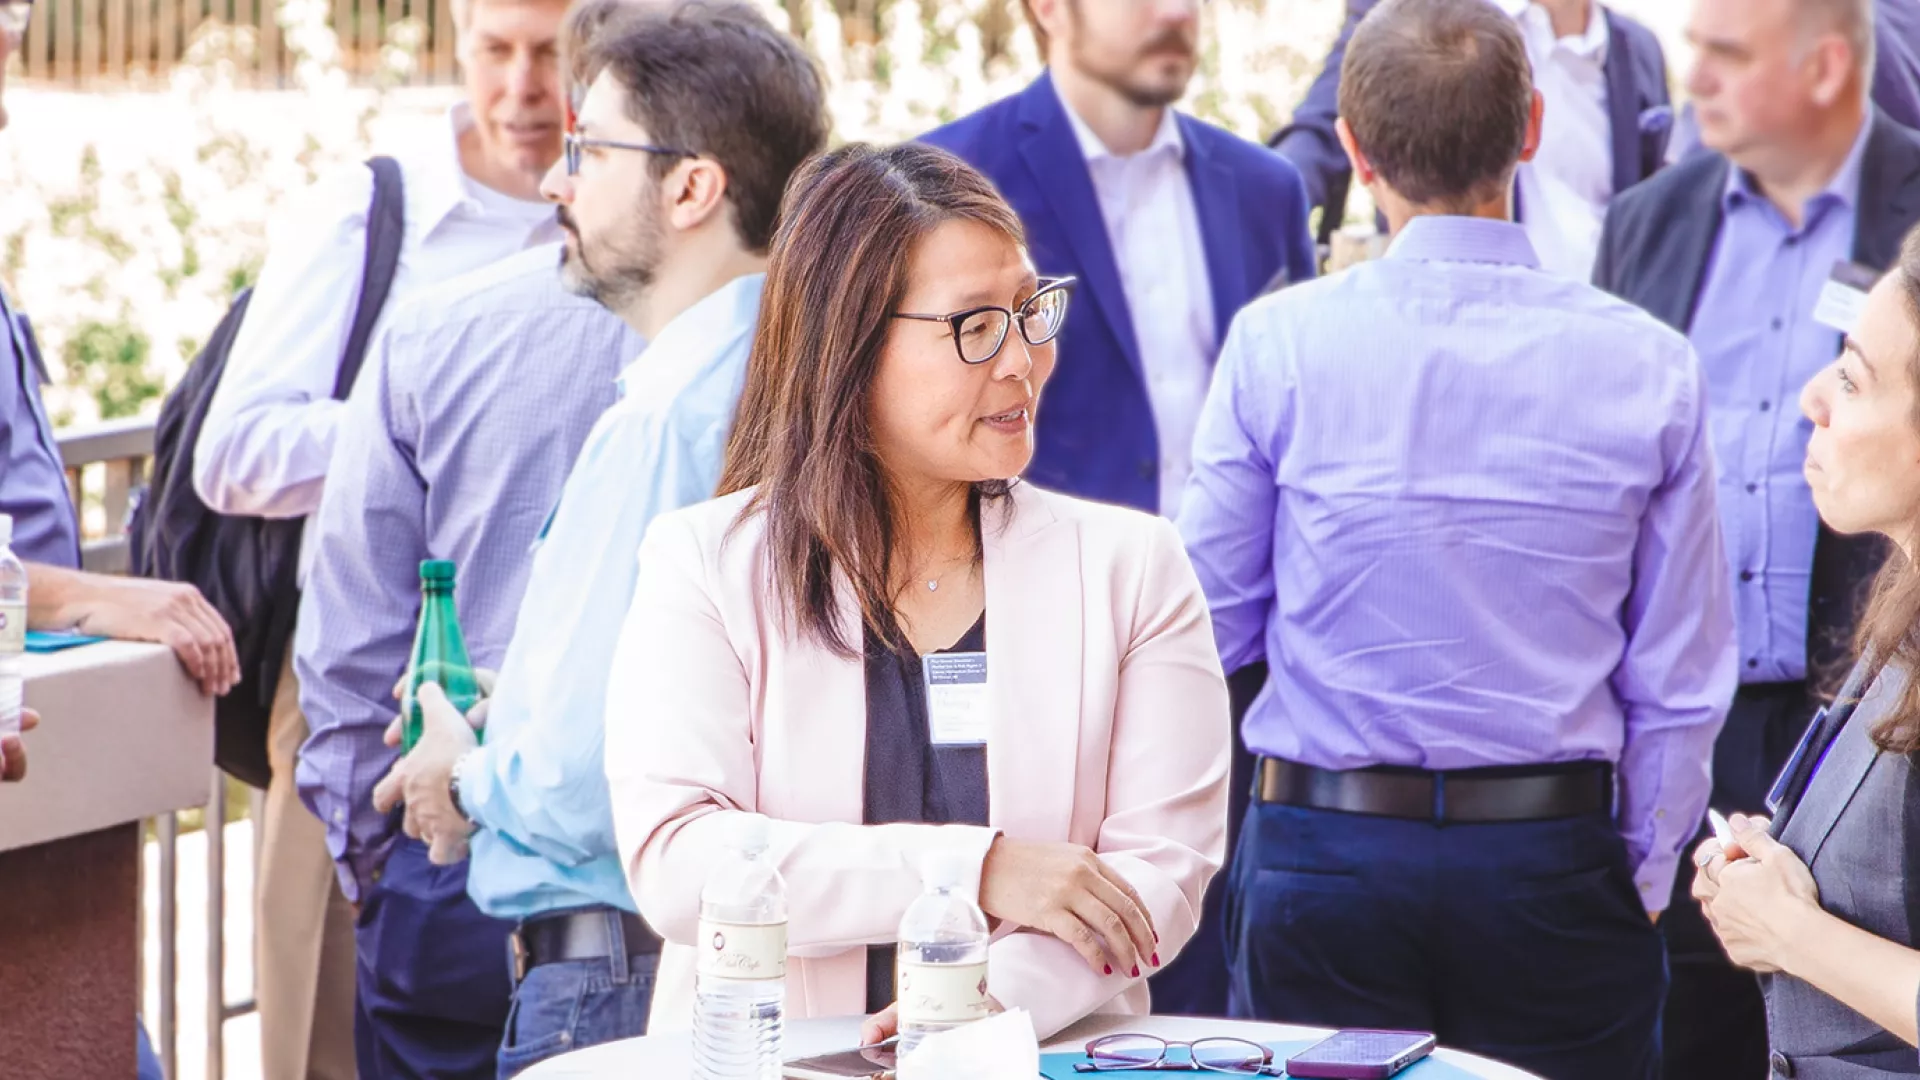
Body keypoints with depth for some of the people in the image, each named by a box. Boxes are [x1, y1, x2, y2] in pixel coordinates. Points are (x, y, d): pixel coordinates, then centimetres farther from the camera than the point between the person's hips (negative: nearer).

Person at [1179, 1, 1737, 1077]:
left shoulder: (1275, 342, -8)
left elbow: (1212, 623, -1)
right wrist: (1642, 876, 12)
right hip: (1556, 861, 1)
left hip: (1325, 853, 0)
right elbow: (1681, 677, 0)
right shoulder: (1649, 364, -4)